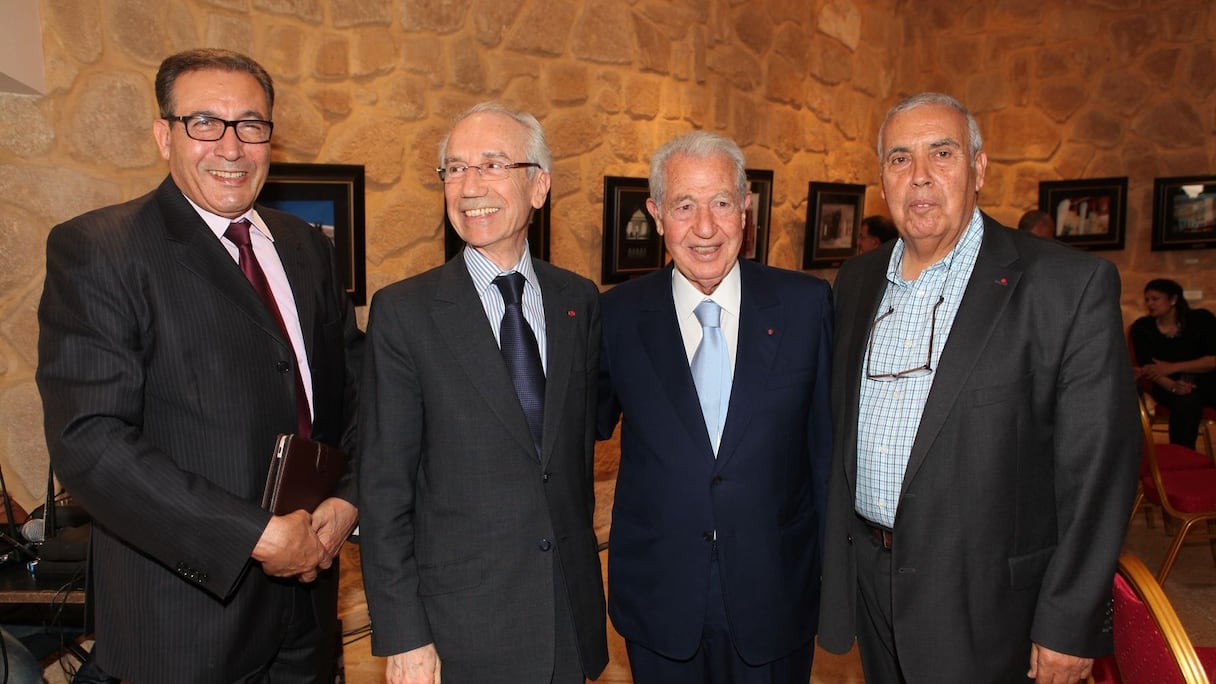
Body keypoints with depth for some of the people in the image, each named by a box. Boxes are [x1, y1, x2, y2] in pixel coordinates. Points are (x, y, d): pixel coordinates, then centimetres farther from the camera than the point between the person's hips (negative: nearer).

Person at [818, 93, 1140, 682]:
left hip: (983, 606, -4)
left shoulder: (1070, 285, -13)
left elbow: (1098, 470, -13)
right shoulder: (856, 282, 4)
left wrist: (1070, 627, -13)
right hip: (869, 581, 5)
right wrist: (838, 556, 11)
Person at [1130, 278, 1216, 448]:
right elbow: (1147, 367, -7)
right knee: (1186, 400, -33)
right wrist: (1173, 386, -27)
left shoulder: (1201, 319, -2)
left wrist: (1172, 367, -21)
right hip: (1168, 385, 0)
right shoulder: (1142, 327, 0)